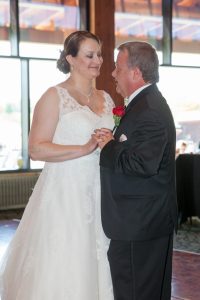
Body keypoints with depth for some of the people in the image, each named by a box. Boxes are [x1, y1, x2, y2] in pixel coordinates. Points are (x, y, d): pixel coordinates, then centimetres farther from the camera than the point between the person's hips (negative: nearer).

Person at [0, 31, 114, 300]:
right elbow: (36, 149, -14)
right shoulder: (55, 96, -6)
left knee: (94, 264, 10)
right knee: (61, 268, 0)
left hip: (99, 194, 6)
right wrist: (84, 149, -18)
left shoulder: (106, 98, 12)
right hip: (65, 194, -6)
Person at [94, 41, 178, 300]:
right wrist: (113, 141, 2)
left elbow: (143, 164, -29)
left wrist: (108, 148, -15)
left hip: (141, 225, -11)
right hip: (151, 221, 11)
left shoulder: (149, 111, -20)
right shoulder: (148, 103, 14)